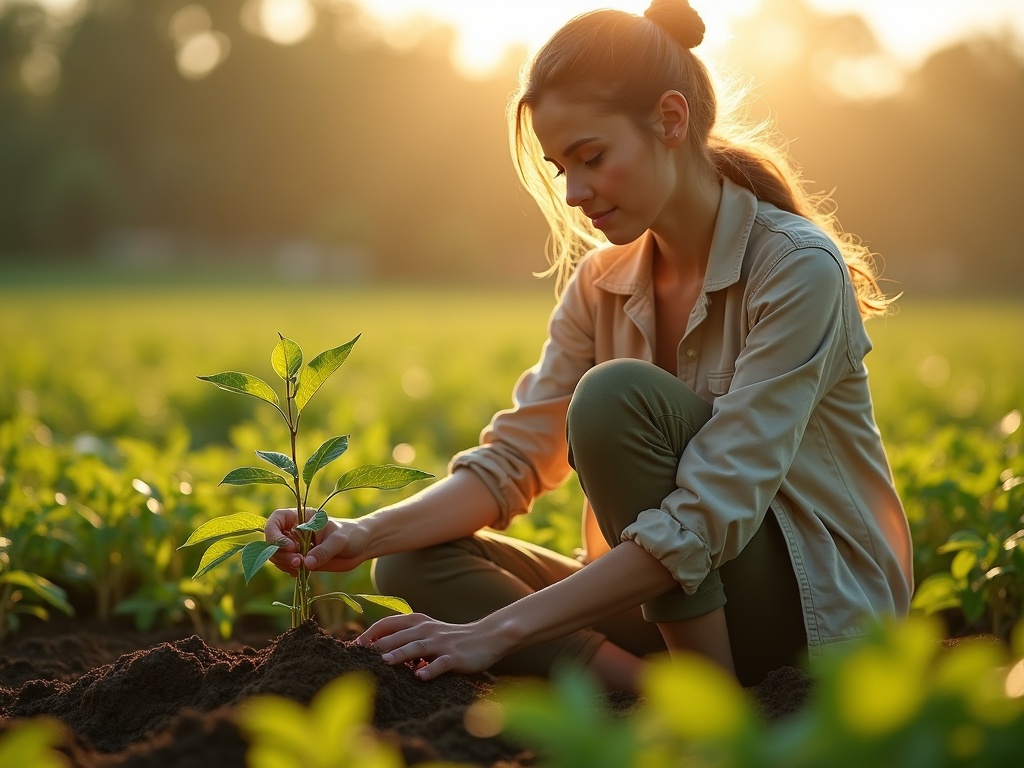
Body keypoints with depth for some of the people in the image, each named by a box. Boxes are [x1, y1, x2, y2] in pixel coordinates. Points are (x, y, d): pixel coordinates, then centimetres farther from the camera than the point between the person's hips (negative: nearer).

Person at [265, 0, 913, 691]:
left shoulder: (798, 268, -20)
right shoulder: (601, 283, 3)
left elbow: (708, 519, -27)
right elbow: (515, 458, -1)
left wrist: (502, 628, -29)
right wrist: (364, 536, -19)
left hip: (822, 608, -6)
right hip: (682, 602, 7)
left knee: (618, 394, -28)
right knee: (415, 566, -8)